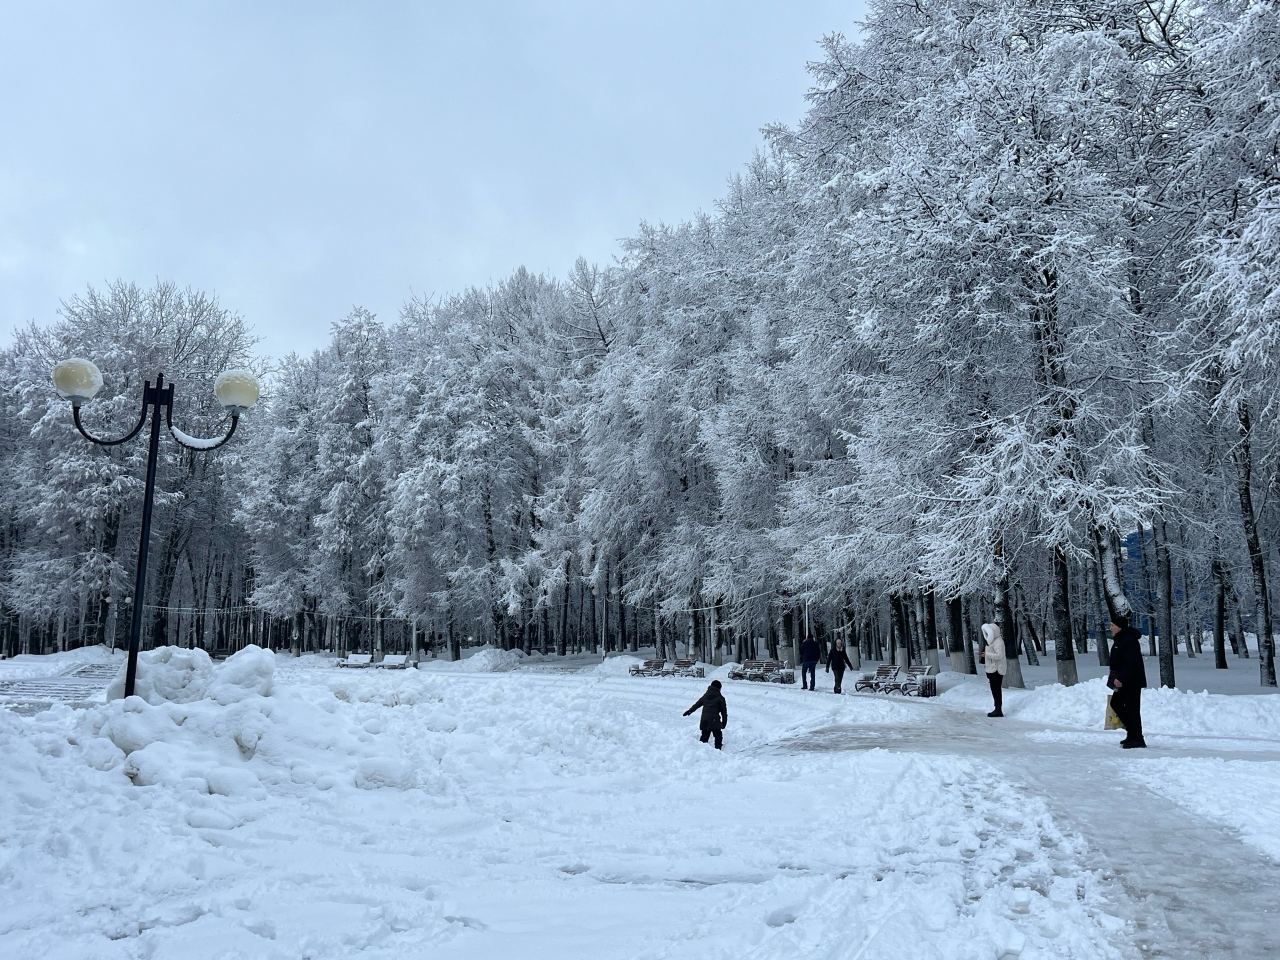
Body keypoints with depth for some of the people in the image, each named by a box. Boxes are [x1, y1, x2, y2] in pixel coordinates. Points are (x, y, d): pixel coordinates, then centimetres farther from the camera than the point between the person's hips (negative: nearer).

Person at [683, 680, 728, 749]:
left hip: (704, 721, 5)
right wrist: (724, 722, 8)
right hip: (714, 721, -5)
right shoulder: (720, 697, -5)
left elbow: (696, 704, 20)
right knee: (718, 736, 9)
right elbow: (724, 711, -1)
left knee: (704, 736, 16)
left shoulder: (705, 696, 9)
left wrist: (689, 711, 33)